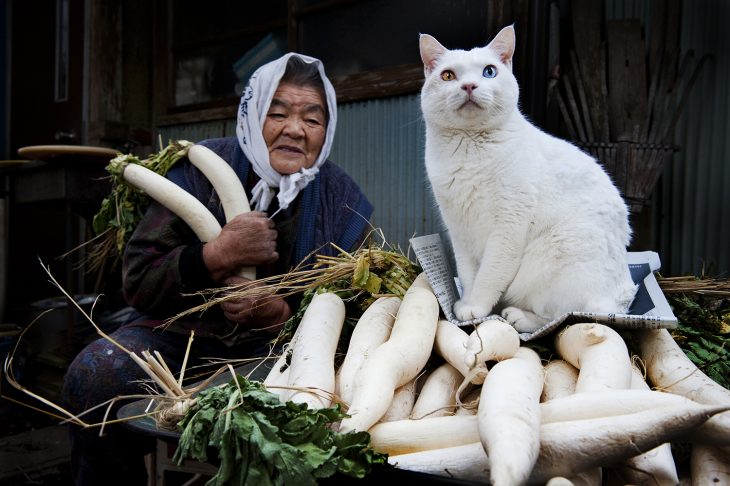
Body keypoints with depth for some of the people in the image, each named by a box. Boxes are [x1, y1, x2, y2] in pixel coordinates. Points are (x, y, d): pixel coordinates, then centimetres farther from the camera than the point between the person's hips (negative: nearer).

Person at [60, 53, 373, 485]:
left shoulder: (344, 201, -1)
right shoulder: (201, 170, -4)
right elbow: (138, 283, -6)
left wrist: (282, 312, -19)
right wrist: (218, 255, -24)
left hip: (281, 344, 1)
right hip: (186, 332, 0)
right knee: (95, 375, -25)